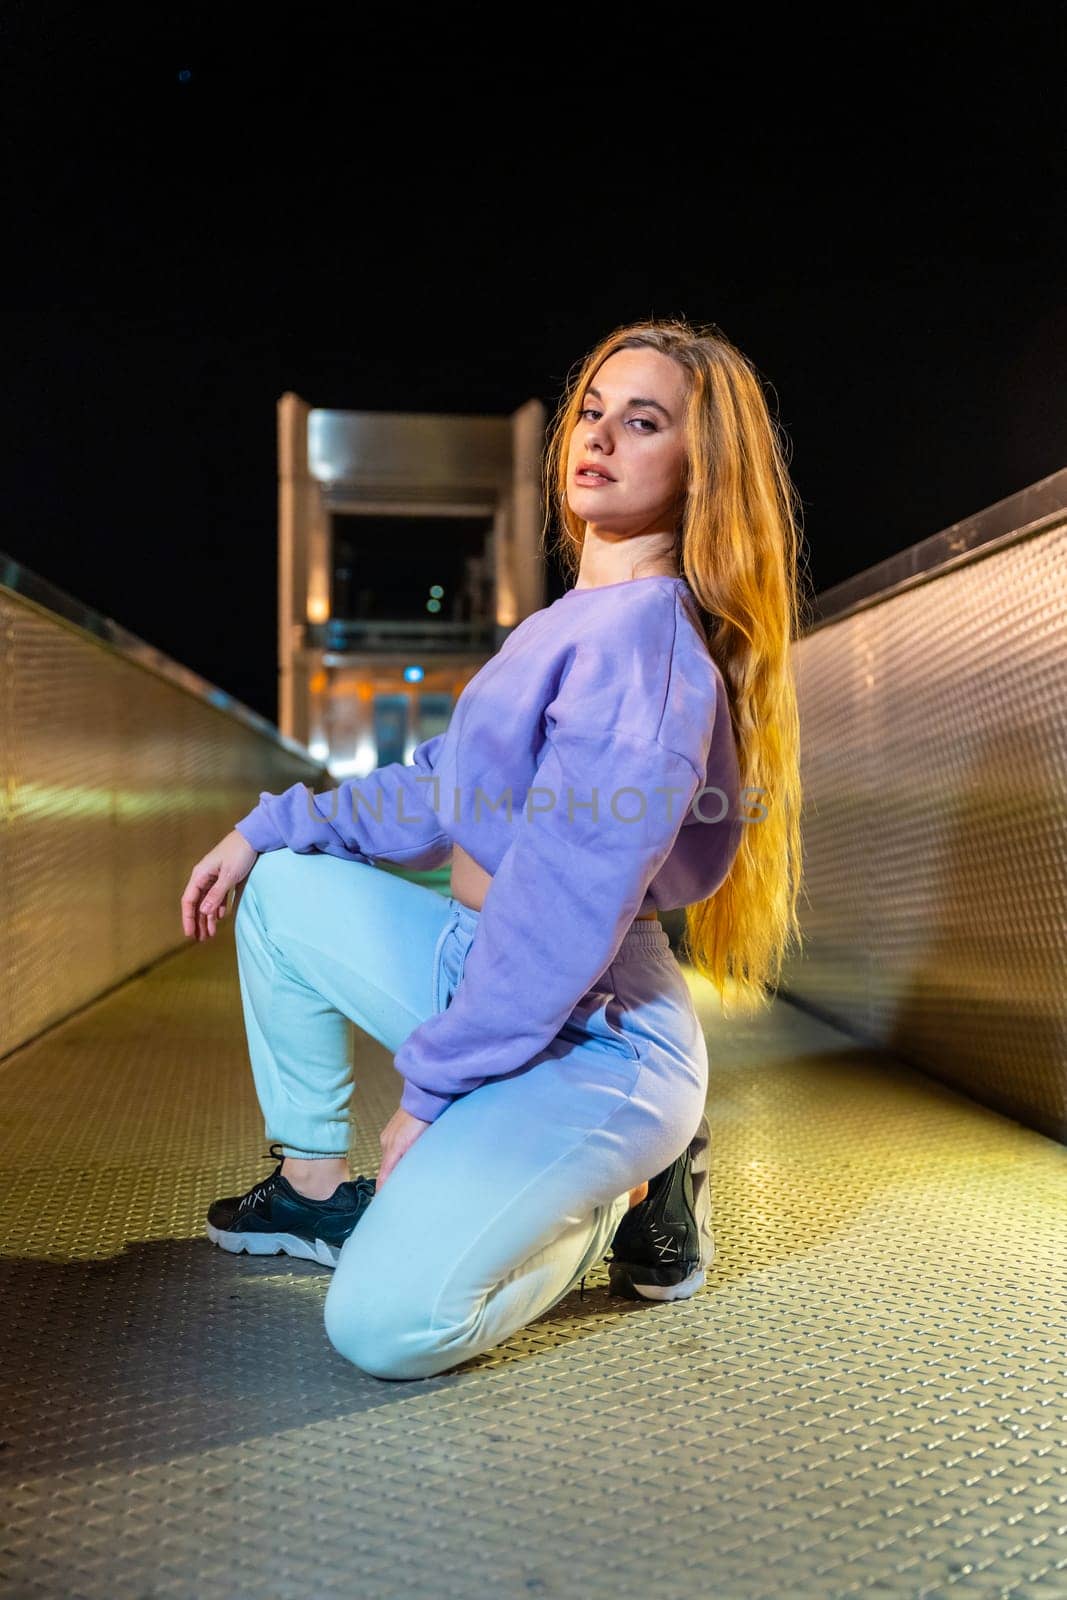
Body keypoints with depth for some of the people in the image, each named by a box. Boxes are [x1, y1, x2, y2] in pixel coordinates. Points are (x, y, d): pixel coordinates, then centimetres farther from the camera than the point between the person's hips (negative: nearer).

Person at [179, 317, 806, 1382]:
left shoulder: (644, 639, -22)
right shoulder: (572, 622, 9)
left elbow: (564, 914, -25)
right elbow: (446, 792, 16)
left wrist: (430, 1088, -16)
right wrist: (268, 827, 14)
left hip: (595, 1040, -9)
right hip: (489, 974, 9)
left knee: (386, 1325, -22)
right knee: (281, 886, 13)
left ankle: (627, 1197, 5)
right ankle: (316, 1189, 20)